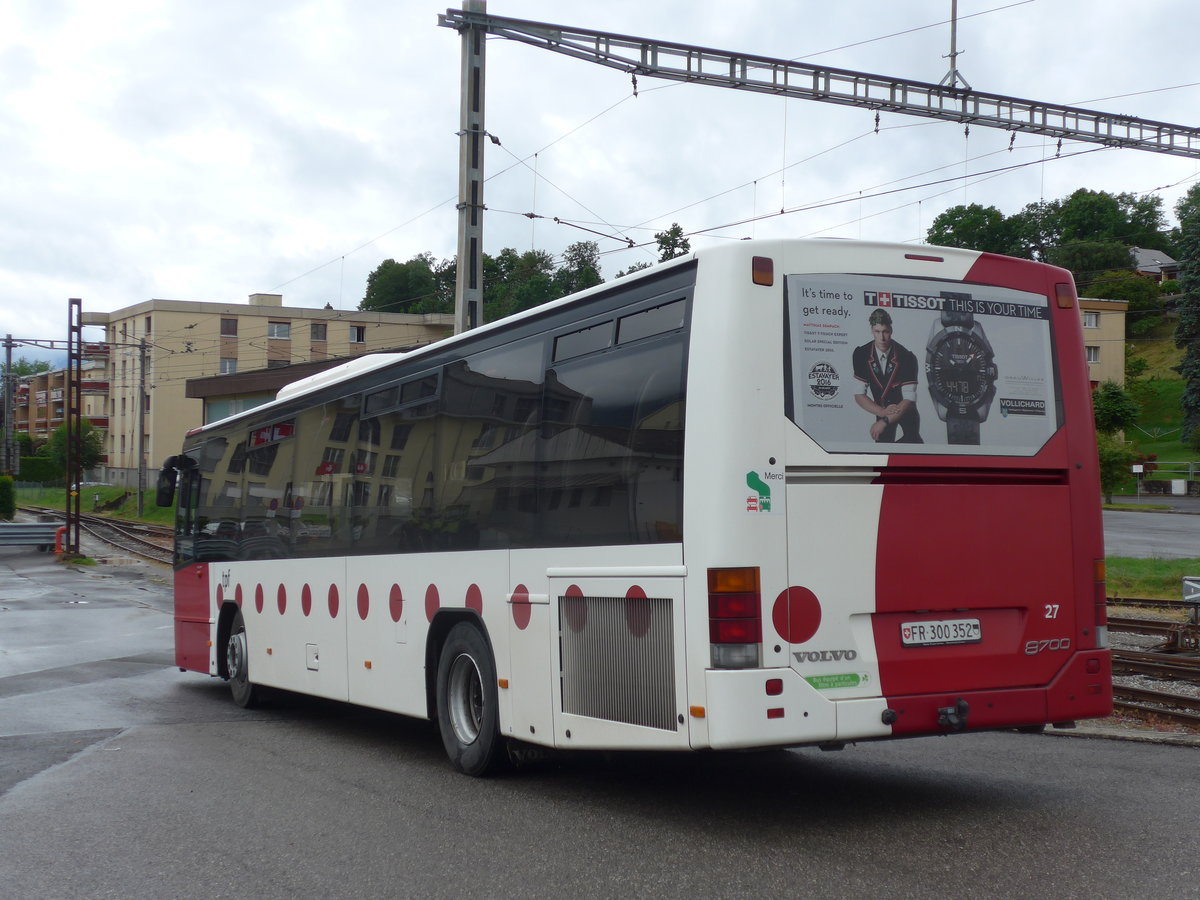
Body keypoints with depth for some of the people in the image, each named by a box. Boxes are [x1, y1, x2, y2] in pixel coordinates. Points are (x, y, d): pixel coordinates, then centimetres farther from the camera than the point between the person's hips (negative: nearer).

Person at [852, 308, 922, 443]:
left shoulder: (906, 357, -25)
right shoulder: (861, 355, -17)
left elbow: (909, 399, -27)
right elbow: (859, 394, -14)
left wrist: (885, 421, -36)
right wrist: (882, 412, -28)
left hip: (904, 407, -1)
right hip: (881, 408, 1)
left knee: (912, 440, -19)